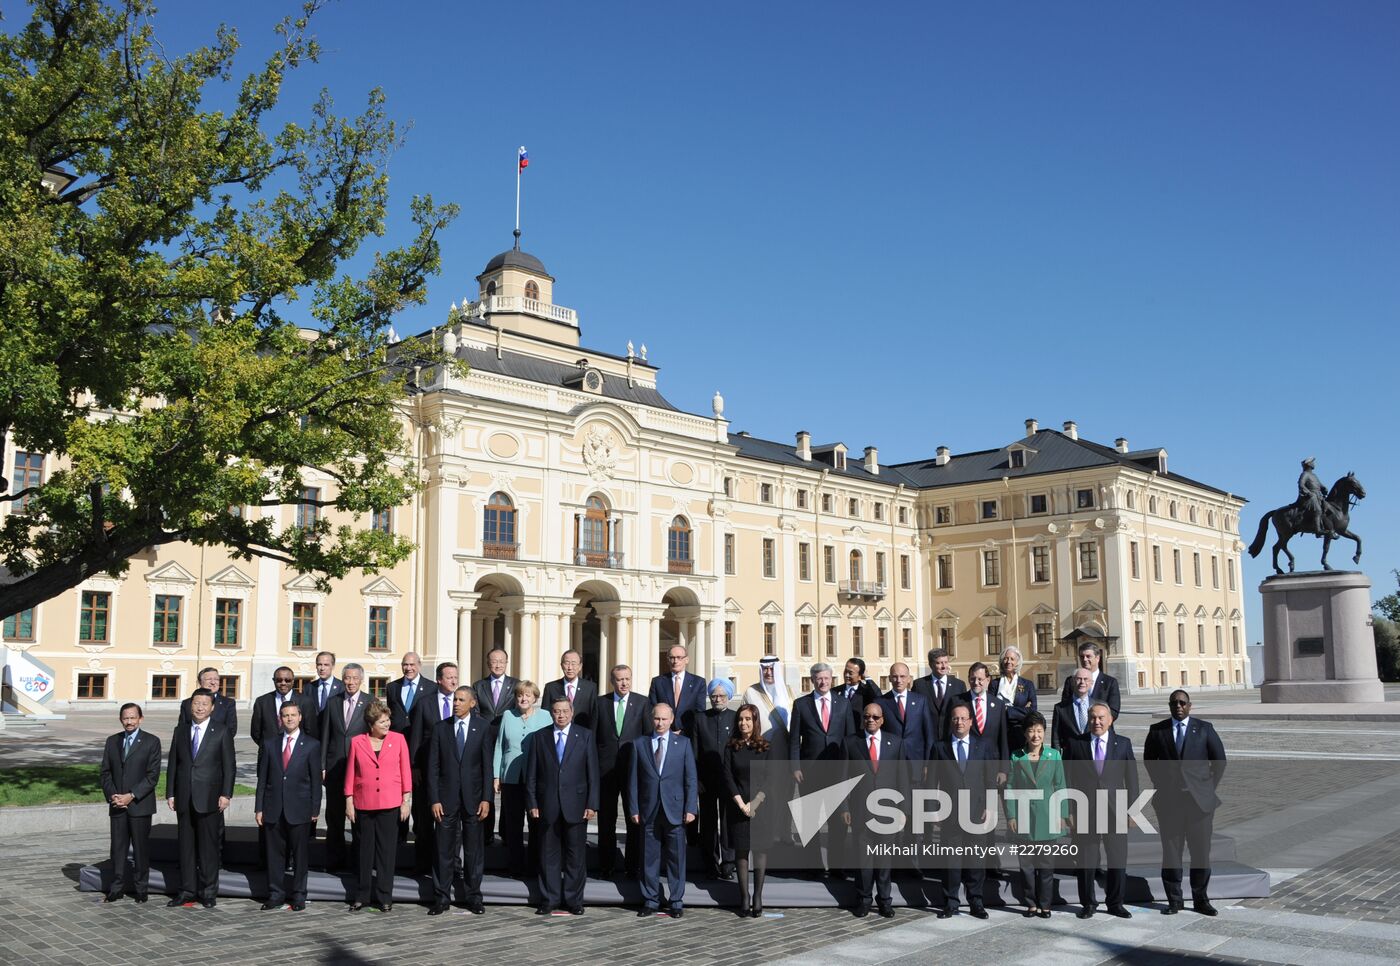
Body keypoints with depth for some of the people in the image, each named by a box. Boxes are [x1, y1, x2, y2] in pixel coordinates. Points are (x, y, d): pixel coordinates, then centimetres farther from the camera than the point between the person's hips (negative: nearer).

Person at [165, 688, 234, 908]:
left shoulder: (222, 733, 0)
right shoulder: (180, 731, 10)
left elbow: (228, 766, -2)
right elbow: (172, 764, 11)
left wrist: (226, 794, -10)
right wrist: (170, 793, 4)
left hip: (209, 799, -3)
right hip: (184, 798, 3)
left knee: (209, 846, 2)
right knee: (186, 845, 8)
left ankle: (209, 892, 11)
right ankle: (187, 891, 17)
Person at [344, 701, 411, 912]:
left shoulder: (398, 740, 0)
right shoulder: (357, 742, 1)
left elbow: (405, 770, 3)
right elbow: (350, 773, 6)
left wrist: (407, 800, 0)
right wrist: (349, 801, 4)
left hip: (390, 804, 0)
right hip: (364, 805, 1)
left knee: (387, 851, 3)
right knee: (365, 850, 8)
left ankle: (385, 897, 12)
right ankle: (362, 896, 18)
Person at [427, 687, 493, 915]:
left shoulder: (483, 727, 1)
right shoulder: (441, 728, 3)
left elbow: (487, 764, -1)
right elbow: (433, 766, 1)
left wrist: (486, 798, -6)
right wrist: (434, 799, -6)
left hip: (472, 796, 0)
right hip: (447, 797, 1)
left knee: (474, 848, 7)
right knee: (444, 849, 4)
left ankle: (474, 897, 16)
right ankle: (442, 898, 12)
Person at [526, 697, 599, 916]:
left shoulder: (585, 736, 3)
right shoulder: (540, 738, 6)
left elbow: (592, 773, 0)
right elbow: (531, 774, 6)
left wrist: (592, 804, -5)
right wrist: (532, 803, -2)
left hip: (576, 805, -1)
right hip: (547, 805, 1)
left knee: (575, 855, 5)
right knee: (549, 855, 6)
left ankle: (574, 900, 14)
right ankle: (550, 899, 16)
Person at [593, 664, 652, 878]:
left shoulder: (642, 703, 2)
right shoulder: (600, 702, 5)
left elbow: (649, 735, 3)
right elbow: (592, 735, 6)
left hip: (634, 766, -1)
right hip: (605, 768, 1)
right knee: (606, 820, 7)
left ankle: (633, 866, 14)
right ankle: (606, 866, 18)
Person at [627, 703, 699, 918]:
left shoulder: (683, 743, 4)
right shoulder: (639, 744, 6)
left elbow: (691, 779, 2)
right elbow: (633, 780, 6)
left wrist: (691, 808, -5)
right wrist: (633, 809, 0)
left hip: (674, 810, -1)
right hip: (648, 811, 1)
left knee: (676, 858, 3)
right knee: (649, 858, 6)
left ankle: (676, 902, 13)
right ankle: (650, 901, 17)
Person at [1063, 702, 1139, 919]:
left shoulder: (1123, 744, 7)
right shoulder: (1075, 745, 4)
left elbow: (1131, 777, 7)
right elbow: (1067, 778, 4)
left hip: (1115, 811, 1)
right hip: (1085, 812, -1)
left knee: (1118, 859, 6)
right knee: (1086, 860, 4)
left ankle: (1115, 903, 21)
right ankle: (1088, 903, 18)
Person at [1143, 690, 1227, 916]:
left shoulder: (1204, 728, 2)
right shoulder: (1157, 730, 3)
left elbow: (1219, 760, 8)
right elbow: (1149, 759, 16)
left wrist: (1209, 788, 5)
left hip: (1199, 800, 0)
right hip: (1169, 801, 1)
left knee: (1201, 852, 3)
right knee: (1171, 852, 2)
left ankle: (1201, 899, 15)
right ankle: (1174, 900, 11)